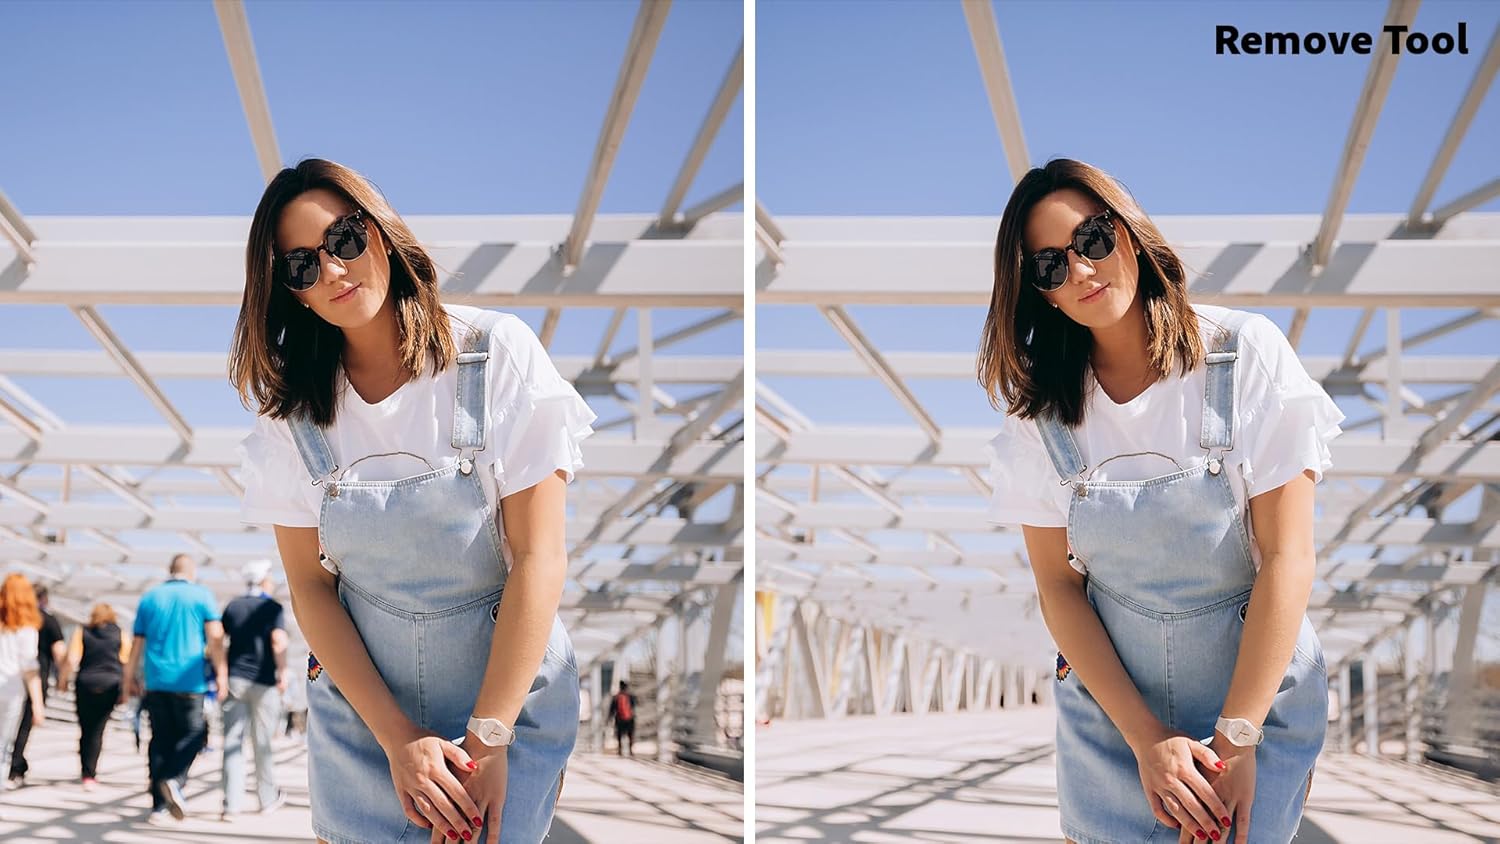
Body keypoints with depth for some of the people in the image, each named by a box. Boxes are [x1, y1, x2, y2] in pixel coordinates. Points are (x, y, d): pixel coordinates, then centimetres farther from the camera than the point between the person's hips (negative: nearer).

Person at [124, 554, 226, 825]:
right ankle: (174, 780, -20)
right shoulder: (202, 596, 2)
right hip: (189, 681, -3)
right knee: (193, 733, 5)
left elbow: (137, 643, 14)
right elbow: (215, 637, -7)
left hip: (155, 681, 4)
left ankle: (159, 805, 4)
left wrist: (131, 677, 22)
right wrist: (221, 673, -3)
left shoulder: (149, 597, 12)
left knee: (161, 739, 7)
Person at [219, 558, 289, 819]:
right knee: (263, 743, 9)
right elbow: (278, 641, -17)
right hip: (263, 681, -3)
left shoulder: (233, 606, 9)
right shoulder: (273, 607, -3)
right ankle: (268, 799, 22)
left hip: (234, 678, 3)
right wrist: (283, 672, -13)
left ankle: (232, 804, -9)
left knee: (233, 742, 0)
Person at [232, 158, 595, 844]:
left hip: (511, 693, -2)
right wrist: (398, 738, -13)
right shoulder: (290, 409, -3)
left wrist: (487, 738, -17)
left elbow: (539, 555, -15)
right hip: (362, 699, 2)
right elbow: (309, 584, -3)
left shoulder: (499, 352, -13)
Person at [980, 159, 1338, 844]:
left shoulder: (1246, 353, -12)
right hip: (1110, 704, 2)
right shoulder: (1041, 410, -4)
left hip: (1259, 694, -2)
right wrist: (1146, 738, -14)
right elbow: (1059, 585, -3)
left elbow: (1287, 556, -14)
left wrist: (1235, 738, -17)